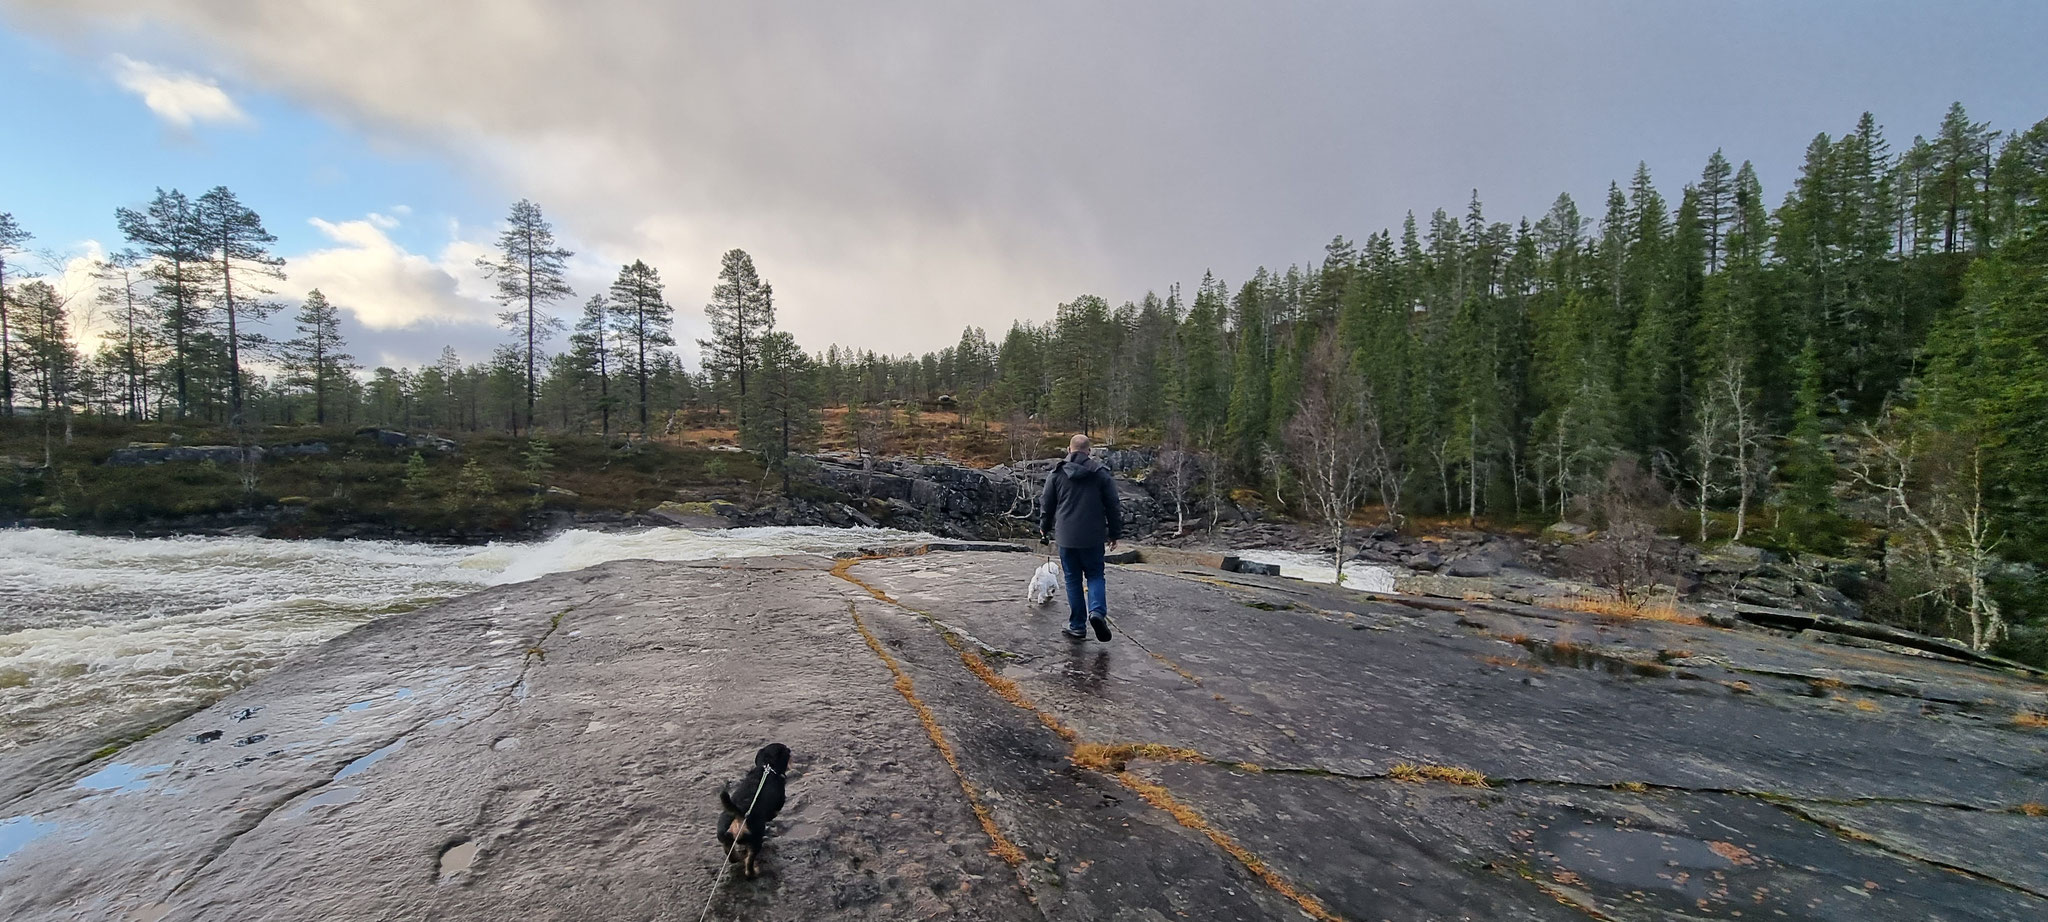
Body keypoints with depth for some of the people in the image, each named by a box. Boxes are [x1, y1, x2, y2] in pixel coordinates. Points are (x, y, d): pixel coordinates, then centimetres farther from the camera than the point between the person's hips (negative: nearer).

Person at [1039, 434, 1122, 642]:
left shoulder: (1057, 473, 0)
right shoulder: (1101, 473, 0)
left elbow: (1046, 505, 6)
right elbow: (1113, 506, 2)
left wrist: (1044, 530, 21)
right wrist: (1114, 534, 12)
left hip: (1066, 537, 0)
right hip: (1093, 537, 0)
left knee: (1073, 580, 10)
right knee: (1095, 575, 13)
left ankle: (1077, 627, 11)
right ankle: (1097, 611, -12)